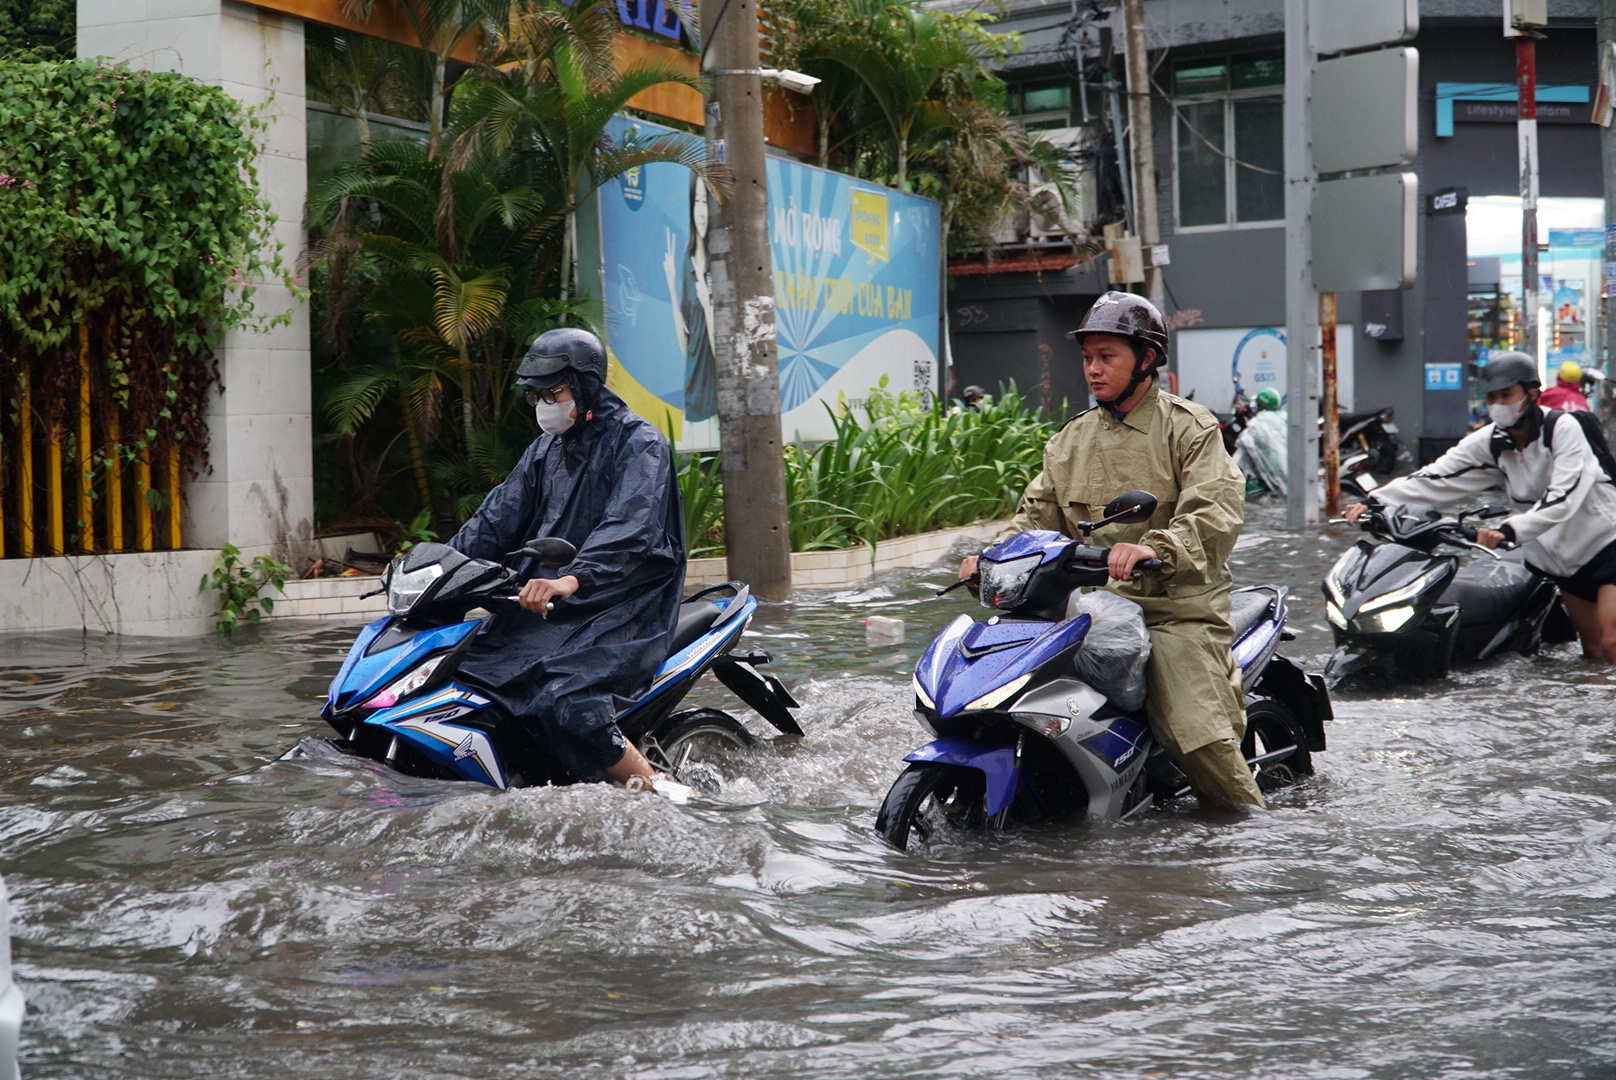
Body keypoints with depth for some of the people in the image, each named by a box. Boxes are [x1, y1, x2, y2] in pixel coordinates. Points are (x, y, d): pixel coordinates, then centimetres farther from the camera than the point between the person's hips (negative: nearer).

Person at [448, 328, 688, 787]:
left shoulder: (639, 443, -8)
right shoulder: (547, 447, 18)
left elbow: (630, 530, -25)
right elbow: (499, 517, 17)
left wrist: (571, 580, -41)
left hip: (621, 607, -8)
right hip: (548, 607, 8)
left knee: (567, 703, -31)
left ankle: (657, 790, -17)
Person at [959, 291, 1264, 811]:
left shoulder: (1189, 427, 0)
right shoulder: (1070, 440, 19)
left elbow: (1217, 513, -14)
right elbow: (1038, 513, 16)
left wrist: (1153, 548, -32)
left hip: (1177, 607, -5)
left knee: (1199, 738, -22)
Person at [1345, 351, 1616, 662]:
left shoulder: (1562, 429, -18)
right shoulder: (1489, 443, -2)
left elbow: (1563, 496, -31)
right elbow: (1435, 478, -9)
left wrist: (1510, 530, -45)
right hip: (1557, 555, 6)